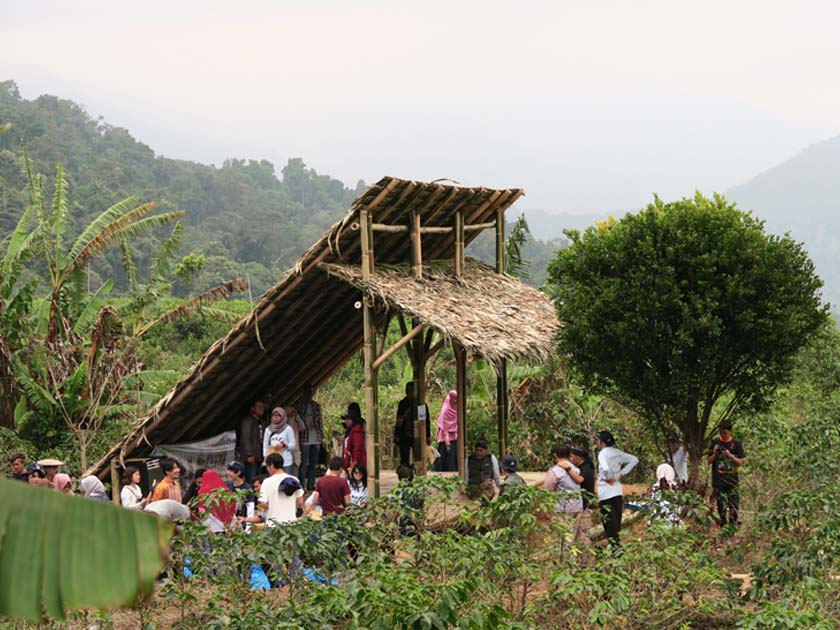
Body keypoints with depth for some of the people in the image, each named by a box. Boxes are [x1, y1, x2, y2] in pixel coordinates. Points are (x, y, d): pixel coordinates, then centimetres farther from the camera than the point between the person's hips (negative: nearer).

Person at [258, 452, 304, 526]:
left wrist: (267, 507, 9)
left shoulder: (268, 482, -9)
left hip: (274, 523, -4)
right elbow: (300, 503, 6)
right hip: (291, 521, 4)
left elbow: (263, 504, -13)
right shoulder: (294, 480, 3)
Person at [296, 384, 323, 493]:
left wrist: (321, 436, 9)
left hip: (316, 439, 5)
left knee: (314, 463, 8)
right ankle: (302, 486, -2)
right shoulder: (300, 406, -2)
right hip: (305, 439, -5)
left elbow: (320, 421, 14)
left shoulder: (316, 406, 12)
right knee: (304, 463, -5)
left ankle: (311, 485, 15)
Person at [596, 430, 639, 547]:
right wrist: (621, 473, 8)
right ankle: (617, 543, 24)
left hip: (606, 493, -7)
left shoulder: (603, 454, -16)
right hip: (618, 490, 7)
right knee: (616, 521, 16)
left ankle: (614, 546, 0)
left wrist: (609, 478, -14)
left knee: (609, 522, -1)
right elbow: (634, 460, 13)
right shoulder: (617, 453, 7)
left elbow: (606, 469, -33)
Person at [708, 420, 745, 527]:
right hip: (718, 480, 1)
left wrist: (730, 455, -17)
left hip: (732, 479, -1)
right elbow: (709, 461, 9)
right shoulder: (715, 442, 7)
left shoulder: (736, 443, 3)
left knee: (734, 505, -7)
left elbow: (740, 462, 0)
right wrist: (714, 454, -10)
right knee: (721, 506, 0)